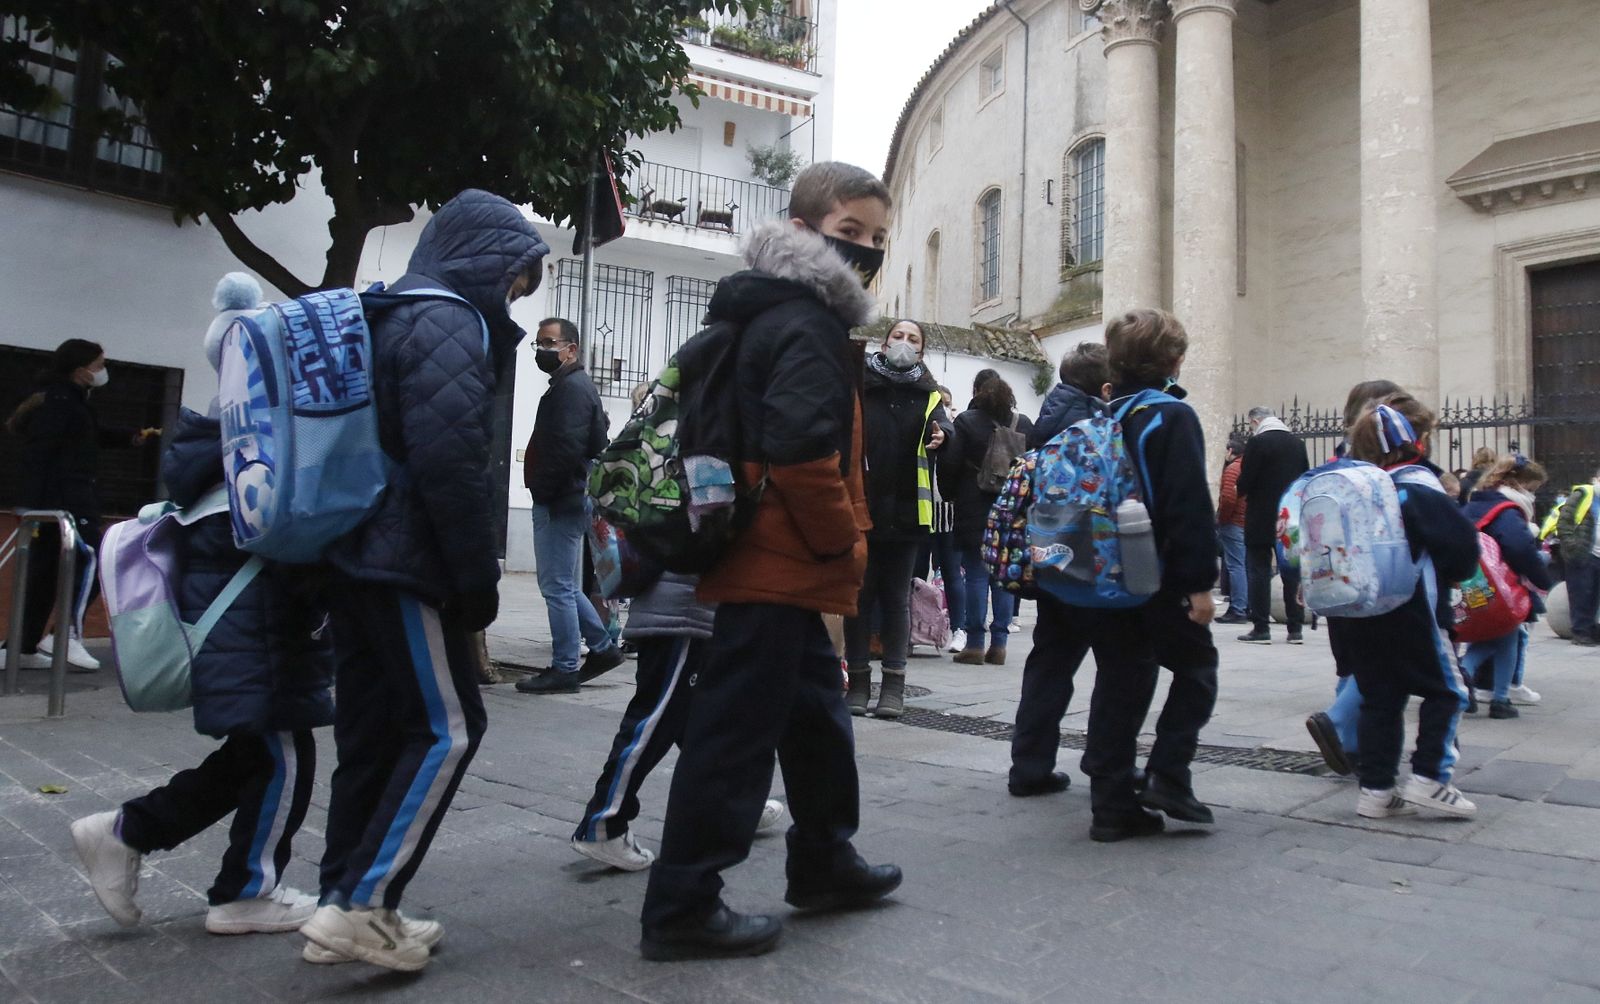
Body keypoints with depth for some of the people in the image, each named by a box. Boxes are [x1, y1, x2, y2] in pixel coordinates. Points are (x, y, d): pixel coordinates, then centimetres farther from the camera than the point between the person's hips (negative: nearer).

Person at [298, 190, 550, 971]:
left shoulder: (387, 315, 19)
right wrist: (478, 578, -15)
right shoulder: (450, 323, -12)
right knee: (447, 727, -3)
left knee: (370, 732, 12)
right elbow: (450, 461, -21)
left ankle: (345, 905, 19)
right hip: (406, 562, -10)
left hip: (353, 555, 10)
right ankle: (360, 905, -2)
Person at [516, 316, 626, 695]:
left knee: (558, 586, -5)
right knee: (562, 585, 17)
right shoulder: (569, 386, 21)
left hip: (559, 503, -11)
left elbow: (566, 449, -23)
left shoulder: (573, 388, -12)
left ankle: (564, 669, 2)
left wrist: (541, 489, -16)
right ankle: (603, 646, 23)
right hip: (564, 502, 11)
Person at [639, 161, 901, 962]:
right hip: (781, 569, -11)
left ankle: (824, 863, 37)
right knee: (736, 730, -3)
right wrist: (844, 544, -13)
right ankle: (682, 905, 8)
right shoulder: (806, 325, -15)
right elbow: (802, 452, -27)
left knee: (816, 715, 21)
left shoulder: (782, 314, 19)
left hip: (777, 566, 11)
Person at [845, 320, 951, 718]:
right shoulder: (859, 386, 5)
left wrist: (940, 437, -31)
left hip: (905, 510, 1)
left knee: (897, 596, 8)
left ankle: (893, 683, 15)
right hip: (860, 506, -1)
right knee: (859, 593, 6)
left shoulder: (928, 394, 8)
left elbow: (941, 424, -8)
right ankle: (858, 679, 16)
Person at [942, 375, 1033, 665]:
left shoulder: (967, 422, -6)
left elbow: (950, 465, -8)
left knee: (976, 576, -1)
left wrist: (950, 495, 7)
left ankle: (975, 644, 1)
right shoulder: (1024, 424, 7)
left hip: (975, 512, -4)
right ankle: (999, 644, 10)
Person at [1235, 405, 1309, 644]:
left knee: (1258, 572, 0)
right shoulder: (1297, 443, 8)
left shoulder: (1258, 442, -12)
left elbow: (1245, 480, -14)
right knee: (1292, 572, 10)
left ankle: (1261, 629, 1)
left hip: (1262, 519, -6)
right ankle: (1295, 628, 13)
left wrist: (1241, 490, 6)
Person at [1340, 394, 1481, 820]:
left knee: (1379, 697, 11)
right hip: (1410, 613, -6)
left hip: (1359, 614, 7)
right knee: (1445, 691, 8)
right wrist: (1453, 575, 3)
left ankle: (1375, 788, 11)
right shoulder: (1417, 488, -12)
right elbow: (1462, 541, -16)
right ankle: (1429, 778, 4)